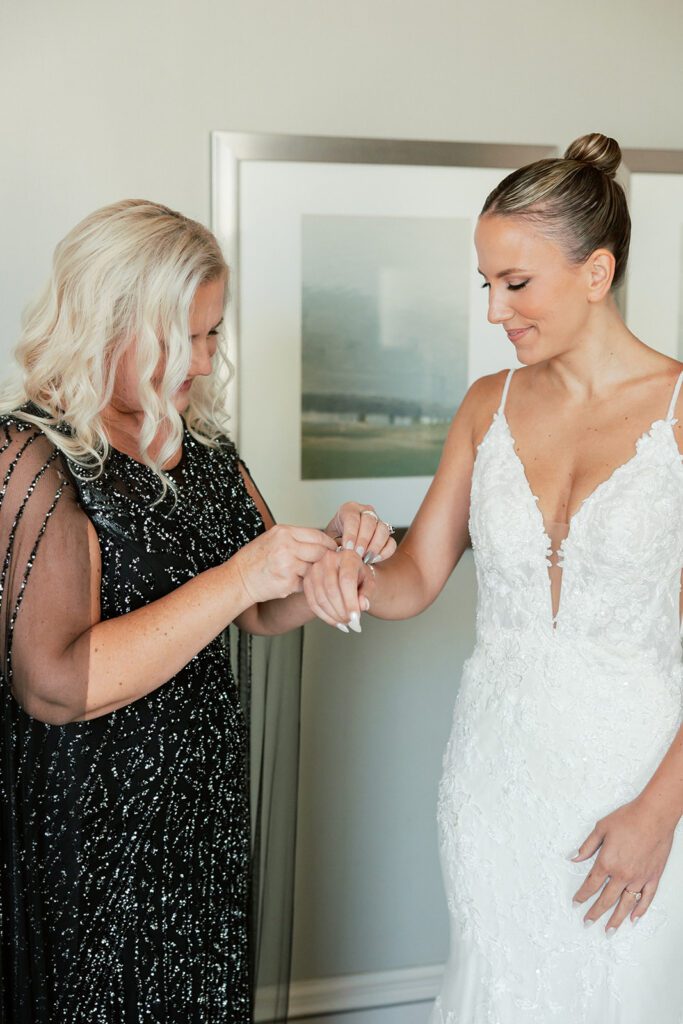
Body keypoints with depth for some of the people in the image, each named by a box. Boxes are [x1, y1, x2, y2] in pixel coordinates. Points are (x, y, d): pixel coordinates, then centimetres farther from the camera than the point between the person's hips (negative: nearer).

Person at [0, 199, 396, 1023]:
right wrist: (238, 578, -27)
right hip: (90, 826, -7)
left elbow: (265, 613, 13)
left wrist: (332, 552, -7)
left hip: (206, 800, 7)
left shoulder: (201, 444, 6)